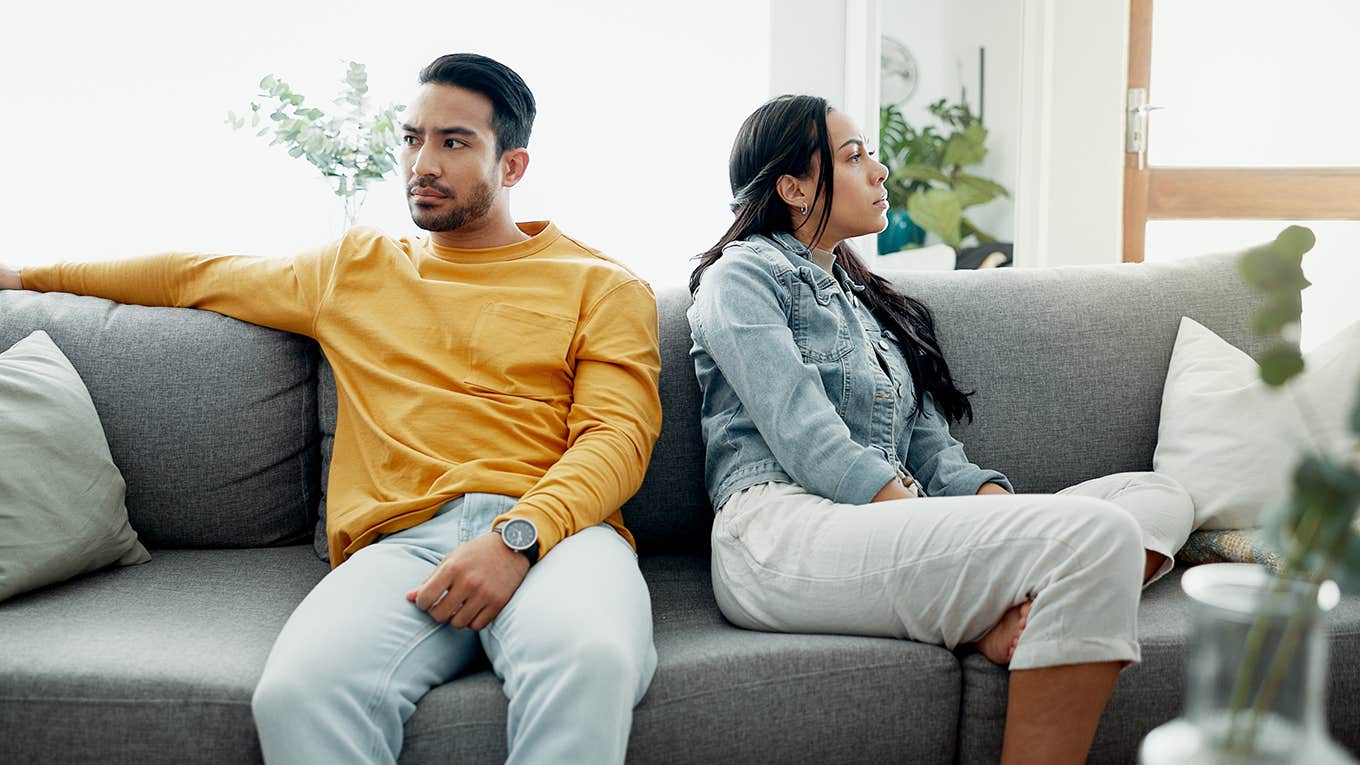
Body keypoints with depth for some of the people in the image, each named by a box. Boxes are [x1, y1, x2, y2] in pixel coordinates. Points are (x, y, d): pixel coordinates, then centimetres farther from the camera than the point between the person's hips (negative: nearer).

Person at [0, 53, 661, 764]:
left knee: (590, 660, -39)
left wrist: (517, 537, -16)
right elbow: (198, 276, 39)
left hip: (554, 530, -2)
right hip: (400, 540, 2)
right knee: (296, 693, -32)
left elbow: (617, 435, 2)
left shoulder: (601, 285, 15)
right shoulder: (355, 268, 28)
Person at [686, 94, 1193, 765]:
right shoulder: (743, 275, 7)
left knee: (1159, 498, -8)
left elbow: (933, 450, 19)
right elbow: (809, 443, -9)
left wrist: (1001, 510, -4)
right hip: (785, 529, -8)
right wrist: (951, 543, -18)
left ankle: (1003, 630, -31)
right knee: (1095, 536, -27)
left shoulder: (868, 300, 30)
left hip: (896, 524, 8)